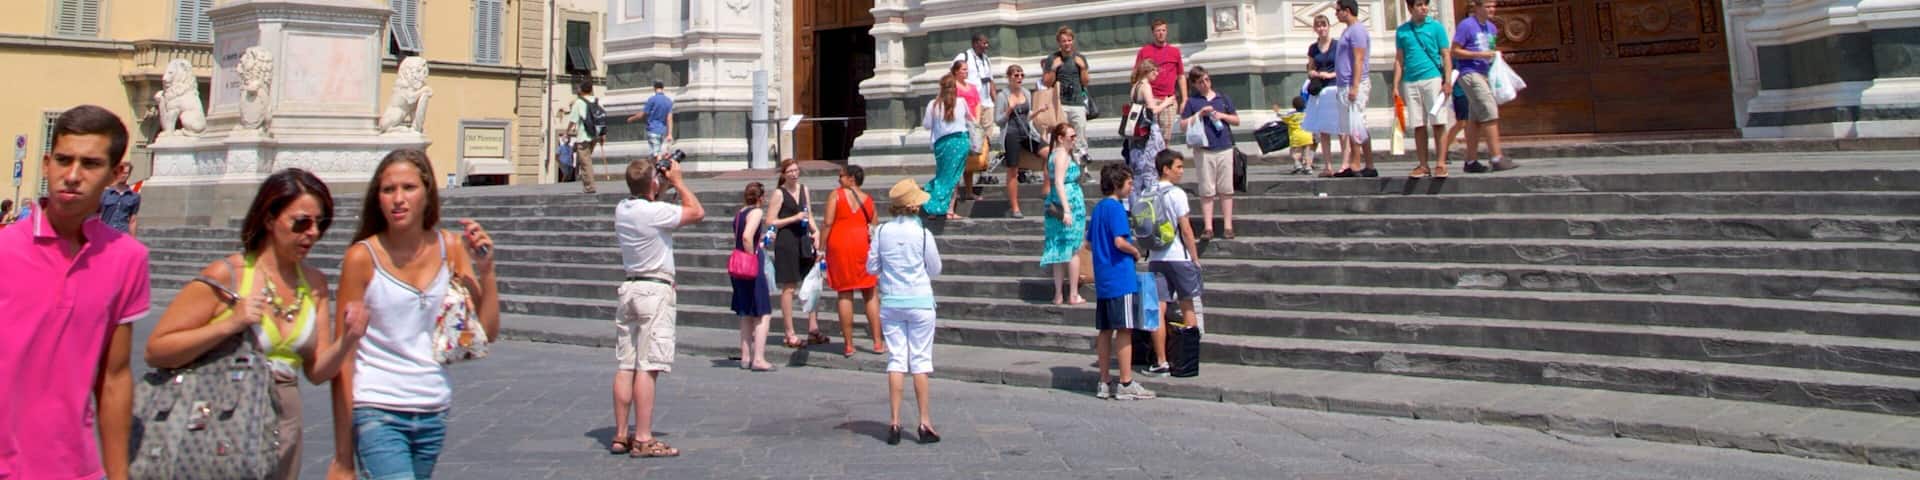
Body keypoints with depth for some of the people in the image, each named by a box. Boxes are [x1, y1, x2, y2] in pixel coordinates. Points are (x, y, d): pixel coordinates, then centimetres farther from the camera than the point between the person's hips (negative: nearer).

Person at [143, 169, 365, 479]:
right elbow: (155, 351, -11)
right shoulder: (226, 276, -8)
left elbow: (317, 372, 6)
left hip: (284, 427, 5)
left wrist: (347, 341, -12)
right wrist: (230, 324, -20)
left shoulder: (315, 284, 7)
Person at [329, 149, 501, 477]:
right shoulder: (363, 257, -8)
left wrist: (485, 270, -11)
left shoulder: (451, 248, 2)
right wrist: (343, 453, -8)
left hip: (434, 413, 4)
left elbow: (487, 333, 3)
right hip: (378, 413, -4)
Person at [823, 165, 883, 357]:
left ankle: (849, 345, 5)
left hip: (839, 246, -2)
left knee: (844, 295, 3)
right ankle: (877, 342, 8)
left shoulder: (836, 194, -1)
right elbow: (875, 226, 11)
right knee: (871, 294, 9)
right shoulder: (868, 199, 8)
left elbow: (828, 223, -9)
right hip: (863, 245, 2)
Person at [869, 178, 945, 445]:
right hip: (920, 303, -2)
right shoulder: (923, 233, -10)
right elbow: (935, 271, 0)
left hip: (890, 303, 2)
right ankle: (925, 423, 5)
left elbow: (872, 267, 3)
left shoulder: (881, 232, -4)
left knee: (895, 360, 6)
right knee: (920, 360, 4)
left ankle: (894, 423, 3)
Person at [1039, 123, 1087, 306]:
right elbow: (1059, 182, -21)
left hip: (1055, 206, 9)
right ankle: (1073, 295, 1)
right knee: (1072, 250, -2)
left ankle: (1058, 295, 11)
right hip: (1070, 203, -9)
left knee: (1059, 251, 9)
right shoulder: (1062, 154, -12)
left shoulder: (1053, 153, 16)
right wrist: (1066, 210, -25)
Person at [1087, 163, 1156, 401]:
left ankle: (1104, 383, 14)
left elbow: (1089, 244, 20)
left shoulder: (1098, 208, 15)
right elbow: (1120, 242, -22)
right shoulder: (1116, 208, -12)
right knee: (1124, 330, -5)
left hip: (1102, 280, 9)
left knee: (1105, 330, 10)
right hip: (1121, 278, -9)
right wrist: (1136, 252, -5)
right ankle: (1126, 384, -3)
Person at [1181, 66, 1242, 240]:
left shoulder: (1223, 98, 10)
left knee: (1226, 190, 4)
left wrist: (1223, 115, -3)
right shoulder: (1192, 101, 4)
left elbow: (1237, 120, 15)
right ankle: (1208, 227, 4)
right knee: (1207, 191, 0)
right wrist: (1199, 114, -10)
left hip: (1225, 148, 2)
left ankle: (1228, 226, 8)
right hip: (1204, 150, -2)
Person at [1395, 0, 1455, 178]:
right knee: (1418, 126, 4)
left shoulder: (1436, 27, 4)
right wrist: (1396, 85, 5)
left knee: (1438, 122, -5)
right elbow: (1399, 60, 12)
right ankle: (1423, 166, 9)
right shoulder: (1402, 31, 10)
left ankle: (1441, 164, -1)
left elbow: (1446, 55, 3)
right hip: (1410, 82, 2)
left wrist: (1448, 80, -7)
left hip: (1432, 78, -2)